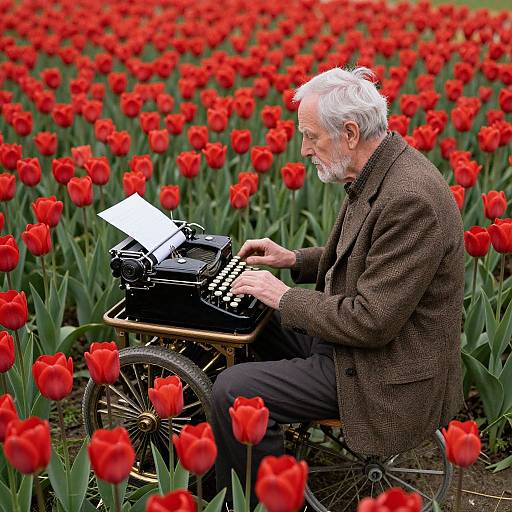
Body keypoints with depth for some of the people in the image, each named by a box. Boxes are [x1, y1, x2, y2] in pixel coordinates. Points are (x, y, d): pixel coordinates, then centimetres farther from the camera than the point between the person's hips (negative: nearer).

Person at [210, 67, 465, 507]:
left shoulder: (411, 198, -29)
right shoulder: (379, 174, 2)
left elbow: (372, 321, -28)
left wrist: (284, 297, -17)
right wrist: (294, 260, 7)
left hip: (389, 373, -10)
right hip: (353, 330, 10)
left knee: (233, 391, -16)